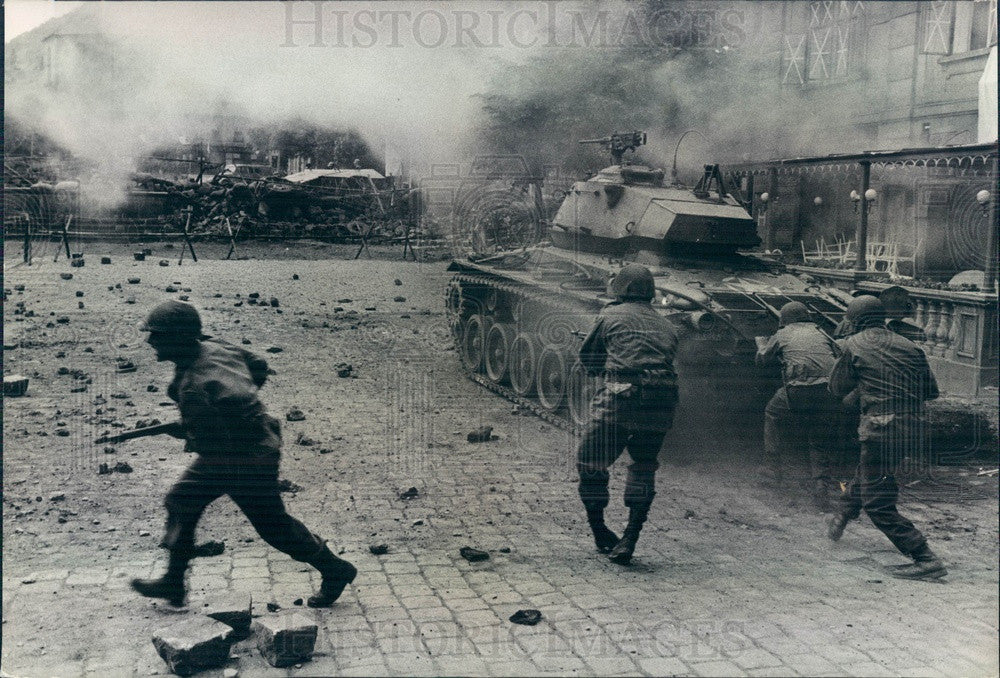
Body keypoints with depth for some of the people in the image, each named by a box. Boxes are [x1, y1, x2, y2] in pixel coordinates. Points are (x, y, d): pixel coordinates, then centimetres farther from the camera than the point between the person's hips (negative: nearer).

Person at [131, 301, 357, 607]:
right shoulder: (213, 348, -4)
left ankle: (335, 571, 26)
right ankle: (173, 583, 25)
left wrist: (184, 431, -8)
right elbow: (258, 366, 11)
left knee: (274, 525, 8)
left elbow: (213, 442, -29)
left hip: (245, 462, -10)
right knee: (181, 502, 14)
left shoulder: (193, 388, -31)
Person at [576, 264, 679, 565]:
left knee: (590, 463, 13)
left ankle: (600, 534, 19)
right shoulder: (666, 326, 20)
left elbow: (587, 360, 14)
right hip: (662, 403, 5)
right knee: (643, 467, 19)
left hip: (620, 402, -4)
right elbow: (666, 363, 18)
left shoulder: (610, 316, 9)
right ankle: (629, 540, 12)